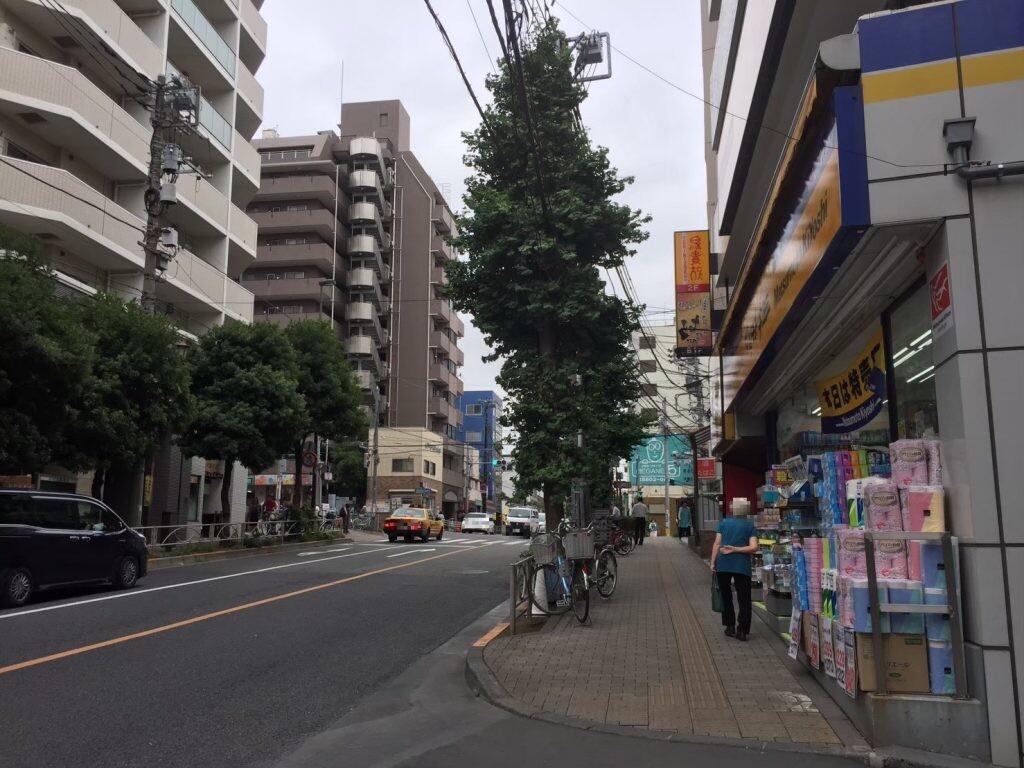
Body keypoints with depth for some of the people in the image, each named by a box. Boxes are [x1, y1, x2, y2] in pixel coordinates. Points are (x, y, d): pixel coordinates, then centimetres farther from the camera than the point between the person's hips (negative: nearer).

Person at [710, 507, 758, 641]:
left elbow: (717, 544, 6)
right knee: (744, 599, 8)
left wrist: (712, 563, 7)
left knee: (726, 596, 18)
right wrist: (735, 549, -6)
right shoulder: (750, 526, 8)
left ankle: (730, 626, 20)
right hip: (742, 566, -1)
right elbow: (753, 547, -7)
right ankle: (742, 630, 4)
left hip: (723, 565, 1)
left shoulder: (723, 523, 12)